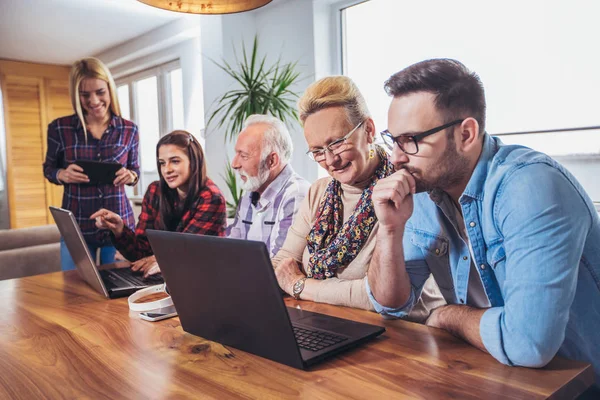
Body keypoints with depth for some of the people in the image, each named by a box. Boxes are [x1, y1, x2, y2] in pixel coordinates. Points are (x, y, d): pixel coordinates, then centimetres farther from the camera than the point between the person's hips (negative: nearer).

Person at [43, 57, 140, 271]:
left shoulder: (129, 130, -1)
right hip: (76, 227, 0)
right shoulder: (59, 128, -4)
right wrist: (62, 174, -13)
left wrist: (131, 176, -14)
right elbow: (48, 168, 9)